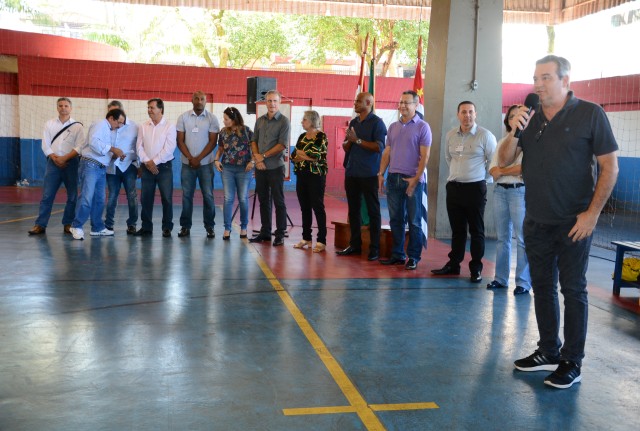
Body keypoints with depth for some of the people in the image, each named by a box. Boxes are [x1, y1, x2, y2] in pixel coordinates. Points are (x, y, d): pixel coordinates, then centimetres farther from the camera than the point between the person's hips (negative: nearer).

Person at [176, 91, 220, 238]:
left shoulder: (212, 118, 0)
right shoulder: (183, 117, 3)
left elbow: (213, 141, -4)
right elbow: (180, 141, 2)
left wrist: (198, 159, -10)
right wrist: (190, 158, -9)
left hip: (206, 163, -1)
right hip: (187, 163, 1)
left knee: (208, 195, 0)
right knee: (187, 195, 3)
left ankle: (209, 226, 8)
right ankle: (185, 226, 10)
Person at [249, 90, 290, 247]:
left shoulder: (284, 121, -4)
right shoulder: (260, 120, 12)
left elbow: (282, 145, -12)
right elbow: (254, 141, 12)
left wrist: (263, 156, -11)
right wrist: (256, 157, -5)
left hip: (275, 167, -5)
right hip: (260, 167, 5)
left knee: (278, 201, -1)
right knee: (263, 200, 11)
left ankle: (280, 234, 5)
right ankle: (265, 232, 19)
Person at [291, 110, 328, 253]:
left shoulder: (321, 137, -6)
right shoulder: (302, 137, 14)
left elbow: (315, 155, -18)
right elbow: (293, 156, 8)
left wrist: (300, 153, -3)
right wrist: (307, 156, -10)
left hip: (316, 176, -6)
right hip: (302, 175, 6)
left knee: (318, 207, -4)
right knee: (304, 207, 9)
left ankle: (321, 241, -2)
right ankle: (306, 238, 16)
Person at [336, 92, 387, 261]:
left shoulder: (377, 123, -6)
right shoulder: (353, 122, 15)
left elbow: (379, 147, -16)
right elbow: (345, 147, 16)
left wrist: (357, 140, -16)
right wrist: (348, 141, -7)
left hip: (369, 174, -7)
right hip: (351, 172, 7)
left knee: (373, 210, -1)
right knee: (353, 209, 10)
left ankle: (375, 248, 3)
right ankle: (355, 244, 18)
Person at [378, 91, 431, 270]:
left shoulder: (422, 127, -4)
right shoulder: (393, 127, 13)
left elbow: (424, 156, -9)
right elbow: (387, 152, 14)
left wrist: (416, 178, -15)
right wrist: (381, 173, 5)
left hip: (413, 179, -5)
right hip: (393, 178, 5)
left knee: (414, 221, 3)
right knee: (395, 219, 9)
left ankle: (413, 257, 10)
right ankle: (397, 255, 18)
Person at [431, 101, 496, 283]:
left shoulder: (485, 135, -6)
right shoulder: (450, 135, 8)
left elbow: (494, 161, -3)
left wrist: (483, 177, 3)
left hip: (475, 188, -5)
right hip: (453, 187, 5)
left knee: (476, 230, 1)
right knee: (457, 229, 13)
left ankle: (476, 269, 7)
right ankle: (453, 264, 21)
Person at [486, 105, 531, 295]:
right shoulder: (503, 141, 17)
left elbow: (524, 168, -13)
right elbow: (492, 168, 10)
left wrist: (501, 171, -3)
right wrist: (504, 170, -11)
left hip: (519, 191, -6)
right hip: (500, 191, 6)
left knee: (522, 238, -5)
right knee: (502, 237, 9)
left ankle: (523, 282, -1)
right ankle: (500, 278, 16)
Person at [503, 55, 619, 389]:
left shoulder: (590, 114, -6)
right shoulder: (529, 117, 8)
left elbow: (609, 167, -8)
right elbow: (504, 161, 7)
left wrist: (592, 213, -14)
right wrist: (514, 131, -11)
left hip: (573, 223, -5)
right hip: (536, 222, 5)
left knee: (573, 290, 1)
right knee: (542, 287, 12)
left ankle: (572, 363, 10)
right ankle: (548, 352, 25)